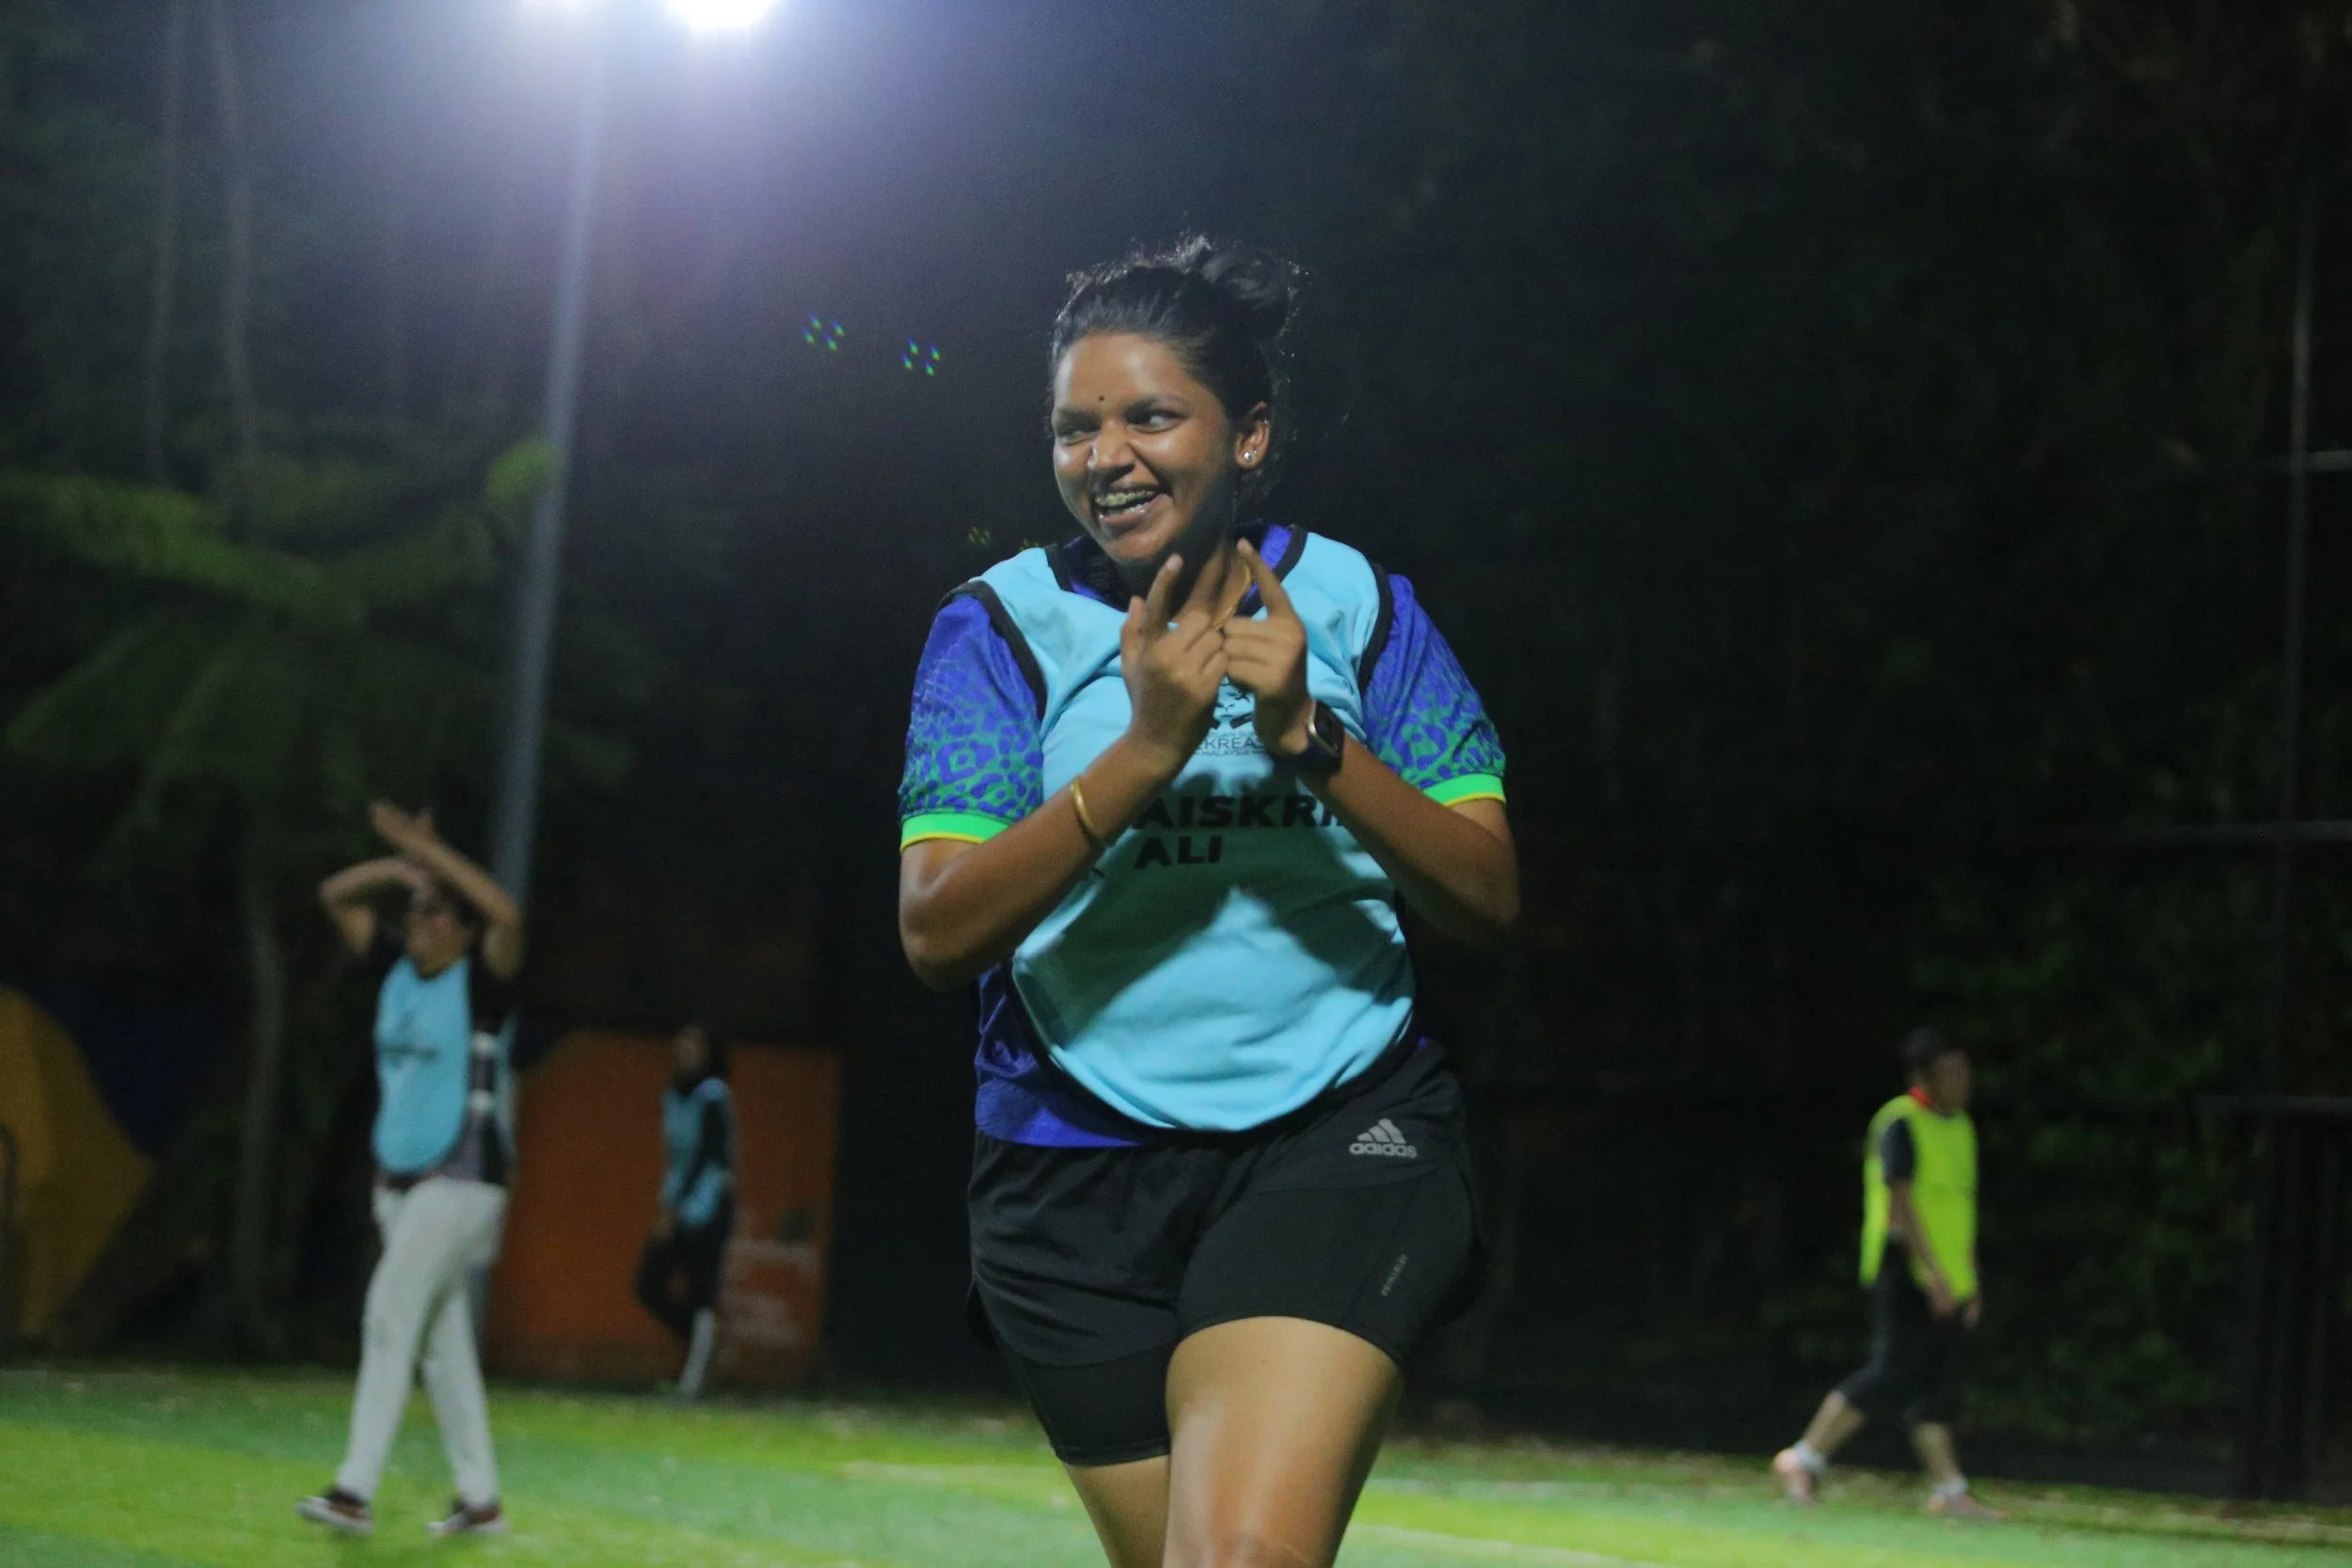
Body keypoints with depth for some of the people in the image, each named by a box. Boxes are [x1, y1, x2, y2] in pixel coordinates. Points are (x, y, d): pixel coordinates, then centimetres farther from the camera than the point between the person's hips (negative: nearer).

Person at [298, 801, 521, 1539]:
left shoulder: (481, 982, -9)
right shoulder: (396, 967, 9)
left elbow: (506, 914, -29)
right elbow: (335, 895, 14)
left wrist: (429, 850, -25)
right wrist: (404, 862, -1)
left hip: (461, 1181, -8)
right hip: (398, 1177, 8)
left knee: (390, 1314, -17)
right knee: (442, 1337, 9)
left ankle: (355, 1491, -21)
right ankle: (480, 1500, 14)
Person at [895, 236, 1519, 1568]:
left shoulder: (1353, 602, 3)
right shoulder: (1002, 624, 0)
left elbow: (1491, 896, -3)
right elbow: (938, 933, -11)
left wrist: (1308, 736, -18)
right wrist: (1146, 749, -21)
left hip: (1338, 1131, -1)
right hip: (1082, 1174, 2)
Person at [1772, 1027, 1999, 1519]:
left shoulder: (1960, 1126, 15)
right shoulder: (1900, 1124, -12)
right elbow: (1900, 1203, -18)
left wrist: (1971, 1281, 19)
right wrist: (1933, 1274, -22)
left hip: (1945, 1279, 8)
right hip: (1906, 1273, -8)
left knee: (1938, 1384, 5)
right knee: (1892, 1375, -10)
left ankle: (1950, 1491, 4)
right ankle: (1804, 1459, -2)